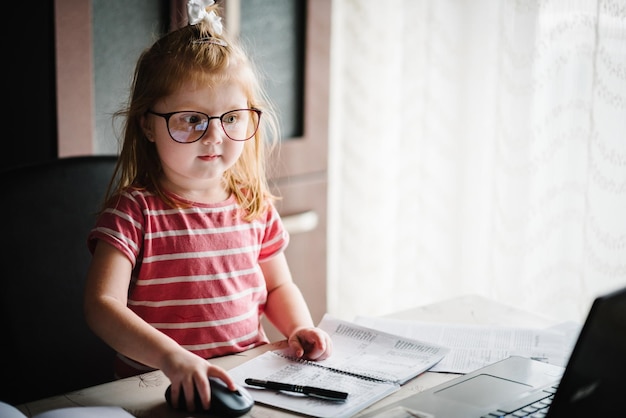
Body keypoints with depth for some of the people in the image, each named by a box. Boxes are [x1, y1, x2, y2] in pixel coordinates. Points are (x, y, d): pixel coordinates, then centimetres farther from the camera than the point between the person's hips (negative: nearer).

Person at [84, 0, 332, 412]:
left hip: (248, 376, 7)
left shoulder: (255, 206, 7)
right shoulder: (134, 211, -9)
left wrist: (299, 328, 0)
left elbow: (278, 285, 21)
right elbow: (103, 305, -19)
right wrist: (171, 357, -34)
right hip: (160, 389, -7)